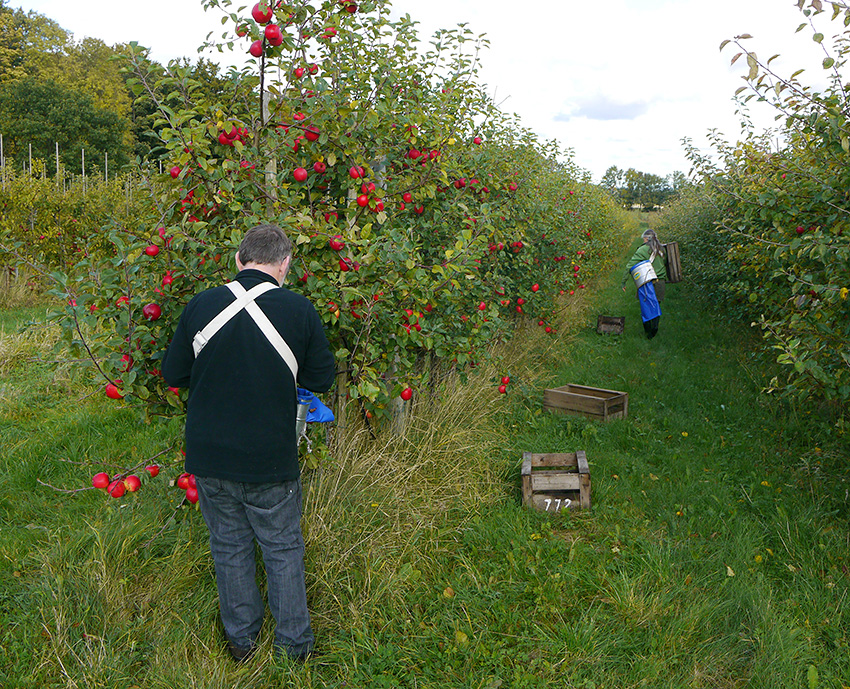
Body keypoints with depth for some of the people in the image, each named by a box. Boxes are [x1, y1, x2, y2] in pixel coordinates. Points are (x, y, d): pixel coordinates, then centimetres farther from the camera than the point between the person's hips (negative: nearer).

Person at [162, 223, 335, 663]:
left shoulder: (200, 305, -8)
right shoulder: (299, 310, -13)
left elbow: (173, 375, 2)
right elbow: (322, 379, -2)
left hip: (209, 457, 2)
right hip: (271, 460, -2)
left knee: (229, 547, 19)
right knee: (283, 549, 16)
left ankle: (241, 641, 35)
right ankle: (294, 645, 30)